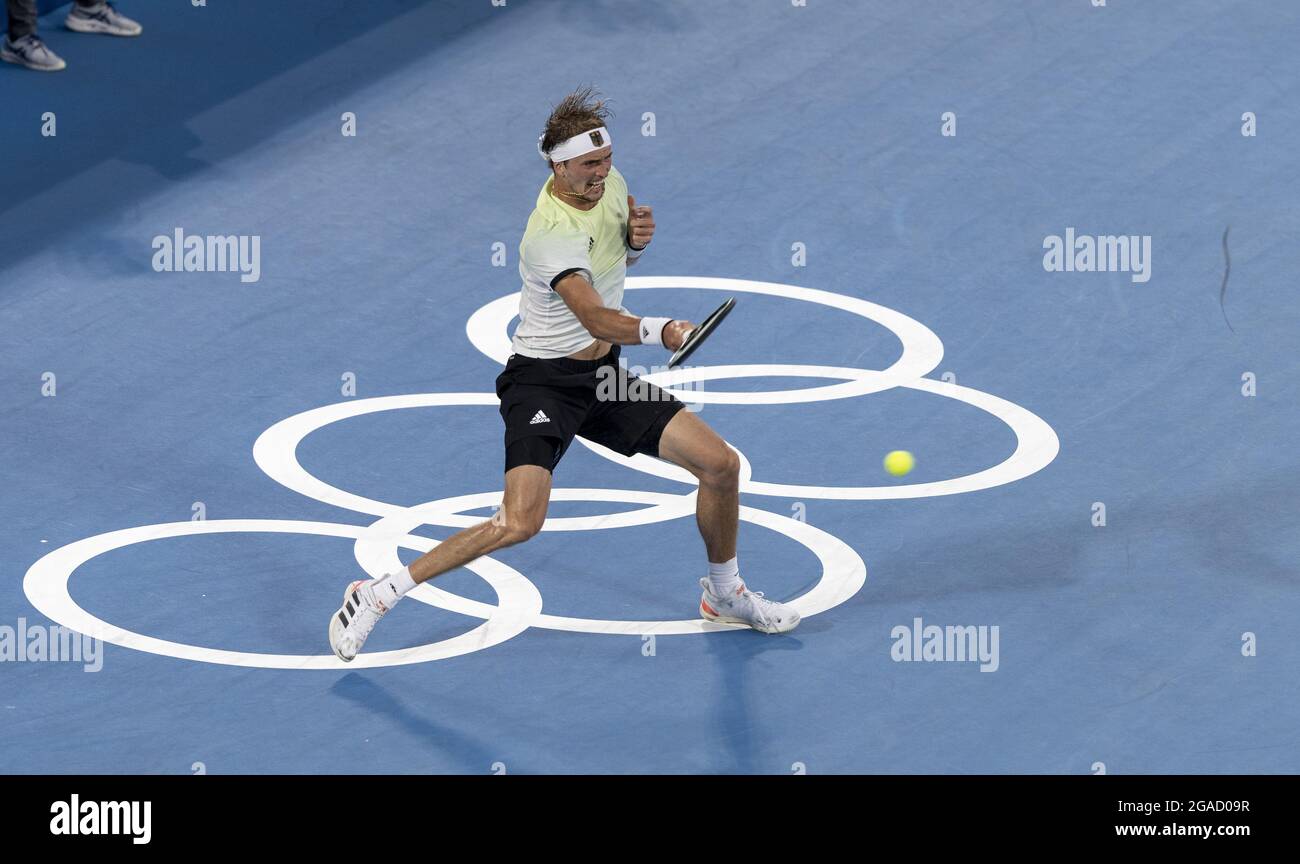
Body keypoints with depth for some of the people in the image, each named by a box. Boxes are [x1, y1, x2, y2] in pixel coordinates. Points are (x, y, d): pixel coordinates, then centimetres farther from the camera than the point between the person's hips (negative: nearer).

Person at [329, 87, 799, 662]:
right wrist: (656, 331, -58)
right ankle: (375, 597, -14)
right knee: (521, 522, -25)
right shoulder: (550, 236, -26)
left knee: (721, 464, 3)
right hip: (544, 382, -8)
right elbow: (599, 320, -38)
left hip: (605, 378, 8)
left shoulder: (610, 183, 0)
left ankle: (725, 594, 29)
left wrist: (638, 238, -3)